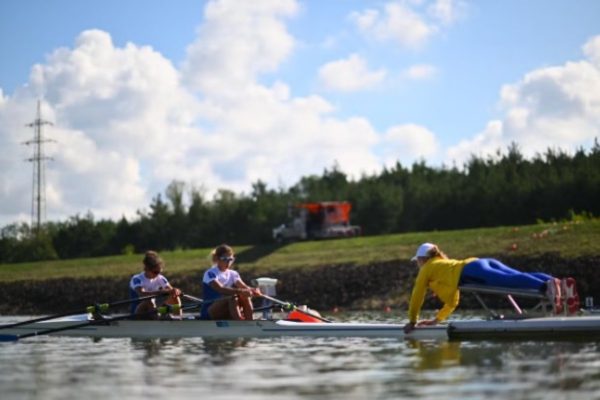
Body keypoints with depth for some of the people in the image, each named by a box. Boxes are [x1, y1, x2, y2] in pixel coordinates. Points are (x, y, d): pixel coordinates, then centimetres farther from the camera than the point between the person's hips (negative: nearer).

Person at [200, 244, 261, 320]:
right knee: (233, 297, -31)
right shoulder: (210, 274, -10)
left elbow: (244, 287, -7)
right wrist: (240, 291, -42)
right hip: (209, 312, -6)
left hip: (227, 314, 6)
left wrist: (252, 290, -32)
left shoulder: (233, 274, 11)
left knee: (246, 297, -19)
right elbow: (220, 289, -29)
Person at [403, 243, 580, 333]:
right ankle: (561, 284, -36)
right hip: (484, 263, 7)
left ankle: (546, 287, -55)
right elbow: (452, 302, 50)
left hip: (472, 269, -7)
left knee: (512, 280, -30)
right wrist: (436, 319, 53)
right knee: (519, 278, -14)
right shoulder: (446, 264, 45)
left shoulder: (427, 268, 25)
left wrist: (412, 321, 37)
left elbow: (417, 296, 26)